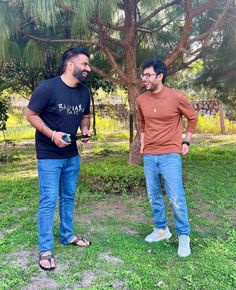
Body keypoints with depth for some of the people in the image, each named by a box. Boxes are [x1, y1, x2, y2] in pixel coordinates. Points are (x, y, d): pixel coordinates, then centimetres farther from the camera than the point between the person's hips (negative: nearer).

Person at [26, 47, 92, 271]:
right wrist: (52, 134, -23)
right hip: (49, 156, -6)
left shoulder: (84, 92, 3)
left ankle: (67, 236, 36)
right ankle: (45, 250, 12)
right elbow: (31, 114, -12)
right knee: (48, 201, -2)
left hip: (72, 155, 7)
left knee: (68, 197, 17)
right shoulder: (47, 87, -17)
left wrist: (85, 130, -5)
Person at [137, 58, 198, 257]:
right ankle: (161, 229, 30)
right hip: (149, 156, 5)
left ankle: (183, 236, 13)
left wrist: (187, 141, 2)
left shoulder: (176, 97, -11)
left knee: (176, 198, -4)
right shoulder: (141, 100, 2)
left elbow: (193, 117, 5)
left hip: (170, 155, -5)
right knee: (153, 196, 12)